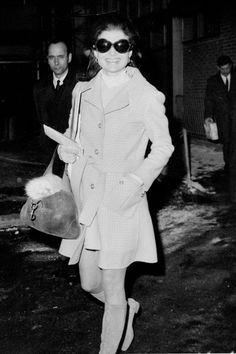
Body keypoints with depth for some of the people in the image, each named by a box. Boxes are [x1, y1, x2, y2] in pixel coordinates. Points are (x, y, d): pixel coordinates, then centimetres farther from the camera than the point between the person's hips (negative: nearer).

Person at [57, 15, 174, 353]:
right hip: (85, 198, 5)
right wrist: (65, 149, -4)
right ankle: (127, 310, 48)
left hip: (121, 202, -5)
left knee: (113, 294, 5)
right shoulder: (82, 91, 5)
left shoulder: (146, 96, -10)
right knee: (89, 284, 17)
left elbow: (164, 146, -2)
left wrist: (138, 180, -16)